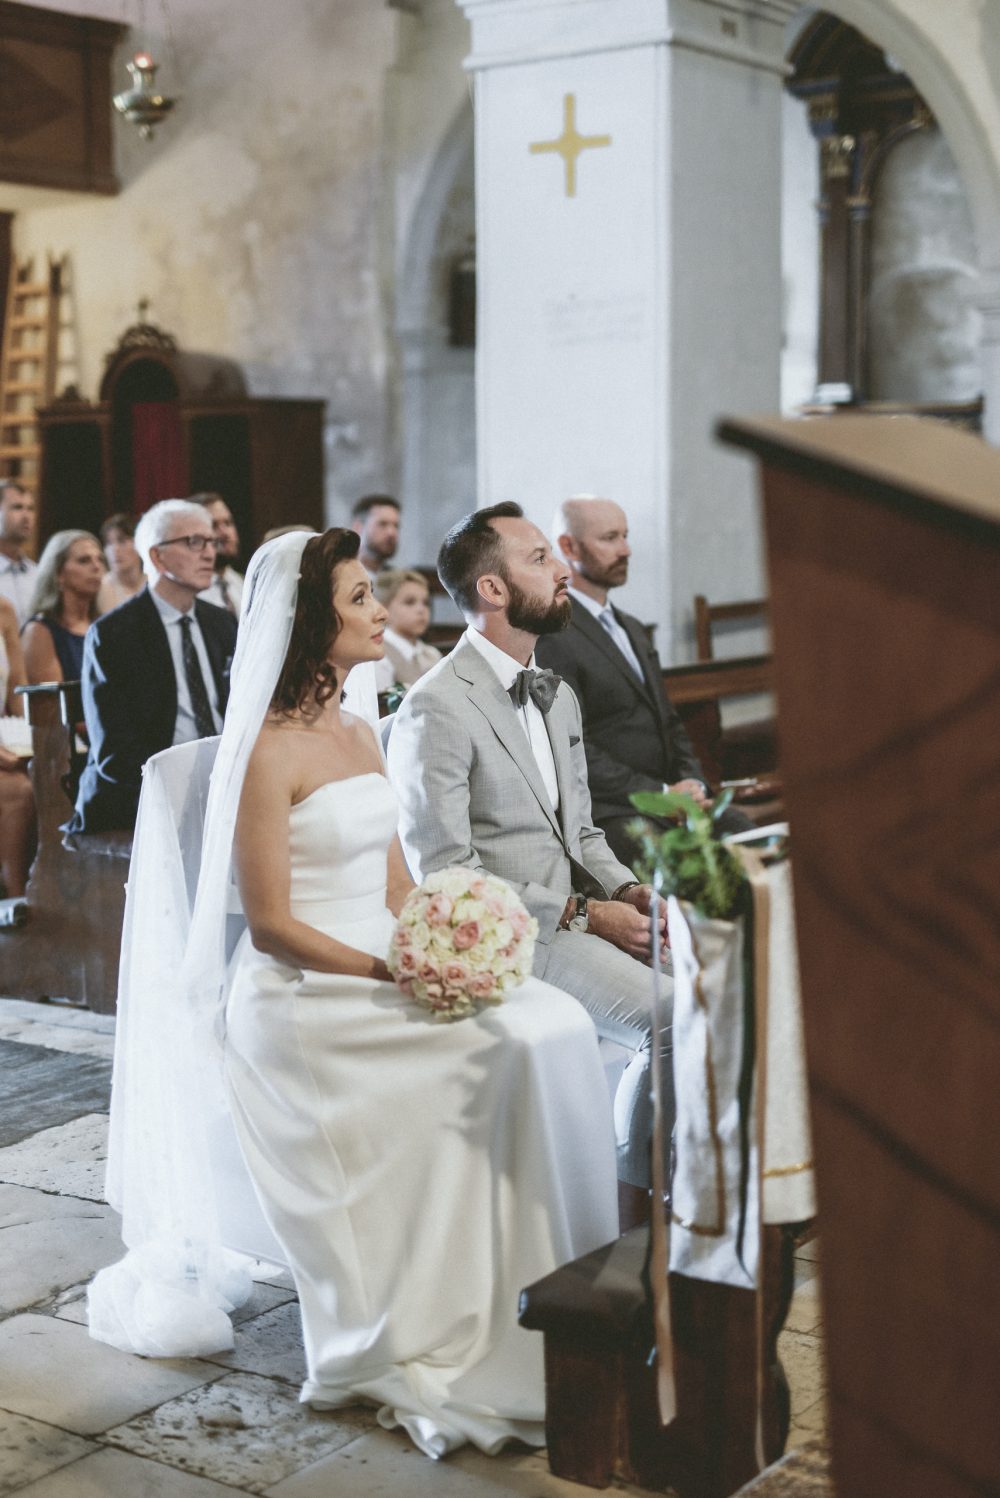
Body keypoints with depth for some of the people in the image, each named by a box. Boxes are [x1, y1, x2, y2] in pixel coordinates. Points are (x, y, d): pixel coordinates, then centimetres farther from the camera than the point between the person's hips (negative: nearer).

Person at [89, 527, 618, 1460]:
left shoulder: (359, 732, 15)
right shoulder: (269, 752, -10)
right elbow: (271, 925, -13)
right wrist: (392, 974, -20)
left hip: (385, 970, 7)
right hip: (303, 998, -7)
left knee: (554, 1024, -14)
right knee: (510, 1046, -21)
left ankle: (548, 1296, -9)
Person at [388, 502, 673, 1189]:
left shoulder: (558, 695, 16)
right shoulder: (437, 707, -13)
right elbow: (444, 871, -17)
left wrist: (628, 891, 0)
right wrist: (584, 914, -17)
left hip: (576, 911, 8)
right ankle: (634, 1190, -1)